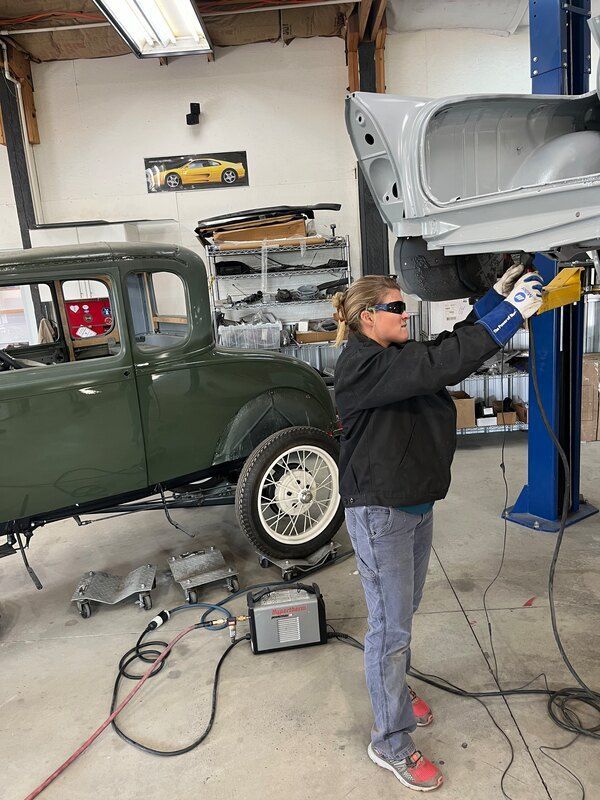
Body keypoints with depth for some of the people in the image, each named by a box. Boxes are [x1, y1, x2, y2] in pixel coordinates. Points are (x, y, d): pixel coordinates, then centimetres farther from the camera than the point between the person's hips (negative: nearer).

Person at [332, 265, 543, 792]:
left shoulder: (397, 356, 7)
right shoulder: (363, 364, -21)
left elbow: (452, 348, 7)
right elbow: (442, 364, -30)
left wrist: (497, 295, 1)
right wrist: (511, 313, -25)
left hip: (417, 506, 9)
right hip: (380, 514, -9)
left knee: (405, 612, 24)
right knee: (391, 626, 3)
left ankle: (397, 690, 47)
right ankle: (391, 744, 22)